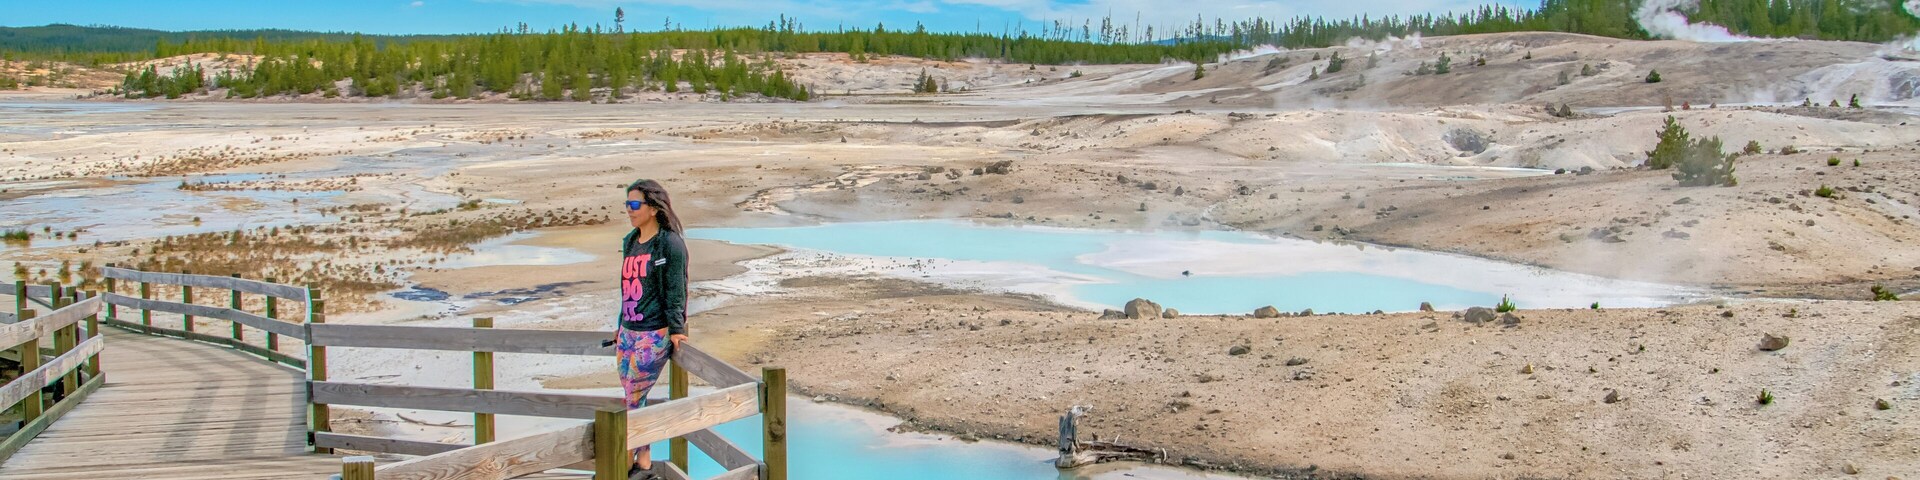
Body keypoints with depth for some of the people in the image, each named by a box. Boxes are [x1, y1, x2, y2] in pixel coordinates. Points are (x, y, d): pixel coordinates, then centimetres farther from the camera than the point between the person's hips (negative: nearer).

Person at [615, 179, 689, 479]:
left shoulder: (670, 243, -9)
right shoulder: (630, 242, 12)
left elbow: (675, 290, -11)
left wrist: (676, 329, -13)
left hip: (654, 334, -7)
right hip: (628, 332, 7)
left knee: (635, 399, -6)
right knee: (630, 398, 8)